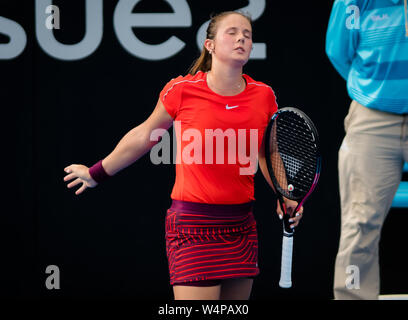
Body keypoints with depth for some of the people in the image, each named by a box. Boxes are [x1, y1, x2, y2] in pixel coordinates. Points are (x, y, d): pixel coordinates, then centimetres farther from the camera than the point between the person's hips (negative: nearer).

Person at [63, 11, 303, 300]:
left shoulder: (264, 96, 2)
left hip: (241, 227, 5)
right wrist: (97, 173, 19)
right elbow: (143, 136, 9)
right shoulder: (182, 90, -7)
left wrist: (285, 198, 5)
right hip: (193, 227, -4)